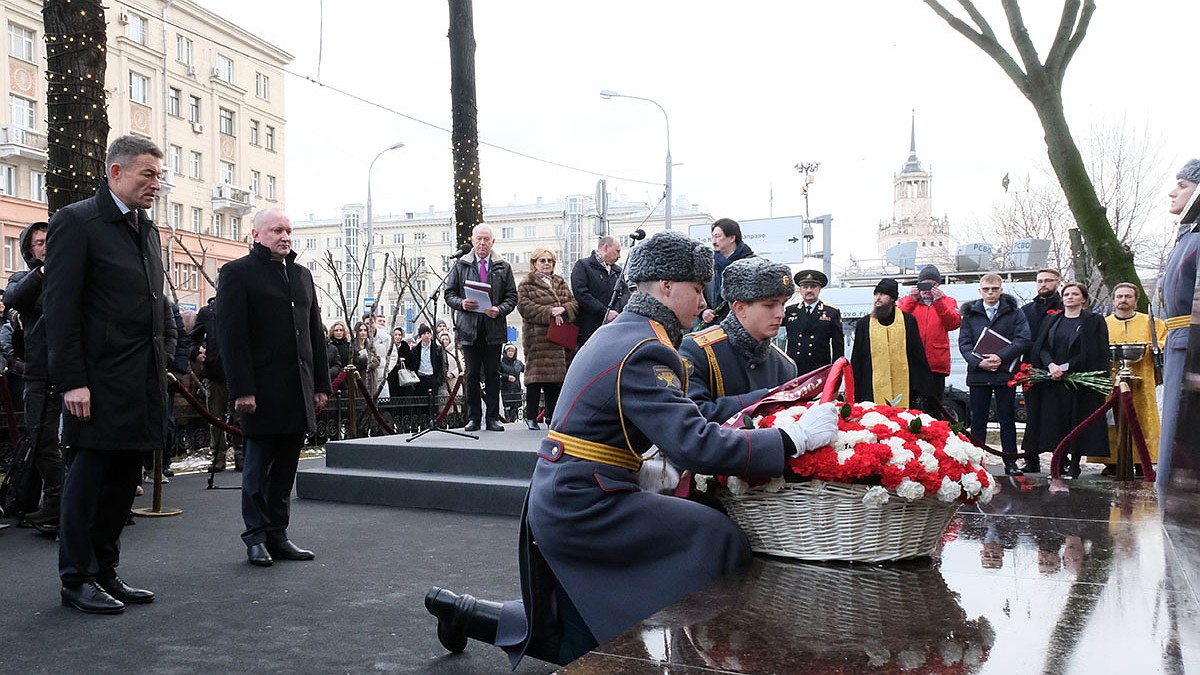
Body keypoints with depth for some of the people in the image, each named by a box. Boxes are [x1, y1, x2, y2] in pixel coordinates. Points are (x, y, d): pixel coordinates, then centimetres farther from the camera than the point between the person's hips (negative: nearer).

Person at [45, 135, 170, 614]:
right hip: (101, 381, -7)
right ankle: (77, 579, 13)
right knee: (89, 479, 1)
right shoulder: (76, 222, -6)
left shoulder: (147, 230, 17)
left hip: (142, 383, 8)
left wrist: (162, 364, 13)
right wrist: (71, 381, -17)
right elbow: (60, 307, -12)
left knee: (124, 481, 12)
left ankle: (105, 571, 22)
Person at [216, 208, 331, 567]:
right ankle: (256, 537, 12)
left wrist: (321, 384, 13)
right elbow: (232, 335, -9)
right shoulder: (237, 272, -1)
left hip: (298, 388, 6)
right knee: (258, 465, 2)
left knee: (286, 466, 9)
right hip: (262, 390, -6)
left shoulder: (302, 275, 18)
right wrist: (242, 389, -16)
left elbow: (315, 333, 19)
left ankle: (277, 534, 17)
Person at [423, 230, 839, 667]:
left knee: (574, 643, 21)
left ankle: (461, 610, 30)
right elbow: (694, 446, -29)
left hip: (557, 502, 10)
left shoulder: (616, 333, 13)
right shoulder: (644, 352, -19)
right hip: (583, 505, -10)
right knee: (715, 535, -17)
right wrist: (795, 439, -26)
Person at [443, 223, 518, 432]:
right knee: (472, 374, 2)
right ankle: (473, 418, 8)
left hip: (494, 327, 0)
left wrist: (500, 310, -11)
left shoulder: (503, 268, 10)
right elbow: (449, 294, 8)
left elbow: (512, 297, 7)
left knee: (492, 374, 2)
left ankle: (493, 418, 7)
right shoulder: (460, 266, 9)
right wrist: (461, 303, -13)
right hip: (469, 327, 0)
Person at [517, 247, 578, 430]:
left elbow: (574, 303, 14)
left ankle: (552, 416, 13)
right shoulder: (526, 284, 3)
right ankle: (531, 417, -2)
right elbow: (524, 306, -10)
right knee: (536, 374, -8)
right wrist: (549, 312, -17)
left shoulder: (561, 283, 20)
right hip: (537, 337, -5)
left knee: (557, 376, 5)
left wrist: (563, 309, -9)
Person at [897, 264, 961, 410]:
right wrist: (911, 300, -12)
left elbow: (955, 323, -6)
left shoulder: (947, 301, 12)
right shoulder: (907, 300, 13)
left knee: (932, 407, 6)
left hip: (936, 364, 0)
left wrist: (938, 302, -15)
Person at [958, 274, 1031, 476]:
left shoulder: (1014, 312, 4)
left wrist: (1001, 357, -19)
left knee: (1007, 420, 5)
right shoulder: (970, 313, 8)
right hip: (978, 374, 1)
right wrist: (978, 362, -16)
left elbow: (1023, 339, -7)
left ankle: (1010, 462, 11)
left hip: (1005, 374, -1)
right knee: (978, 421, 6)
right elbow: (964, 343, 0)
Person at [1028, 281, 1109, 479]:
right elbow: (1041, 347, 7)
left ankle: (1074, 465, 4)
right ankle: (1060, 462, 10)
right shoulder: (1051, 320, 15)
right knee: (1055, 422, 0)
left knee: (1077, 421, -3)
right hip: (1054, 381, 3)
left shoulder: (1094, 321, 4)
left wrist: (1066, 367, -13)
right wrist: (1051, 365, -12)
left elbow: (1091, 352, -5)